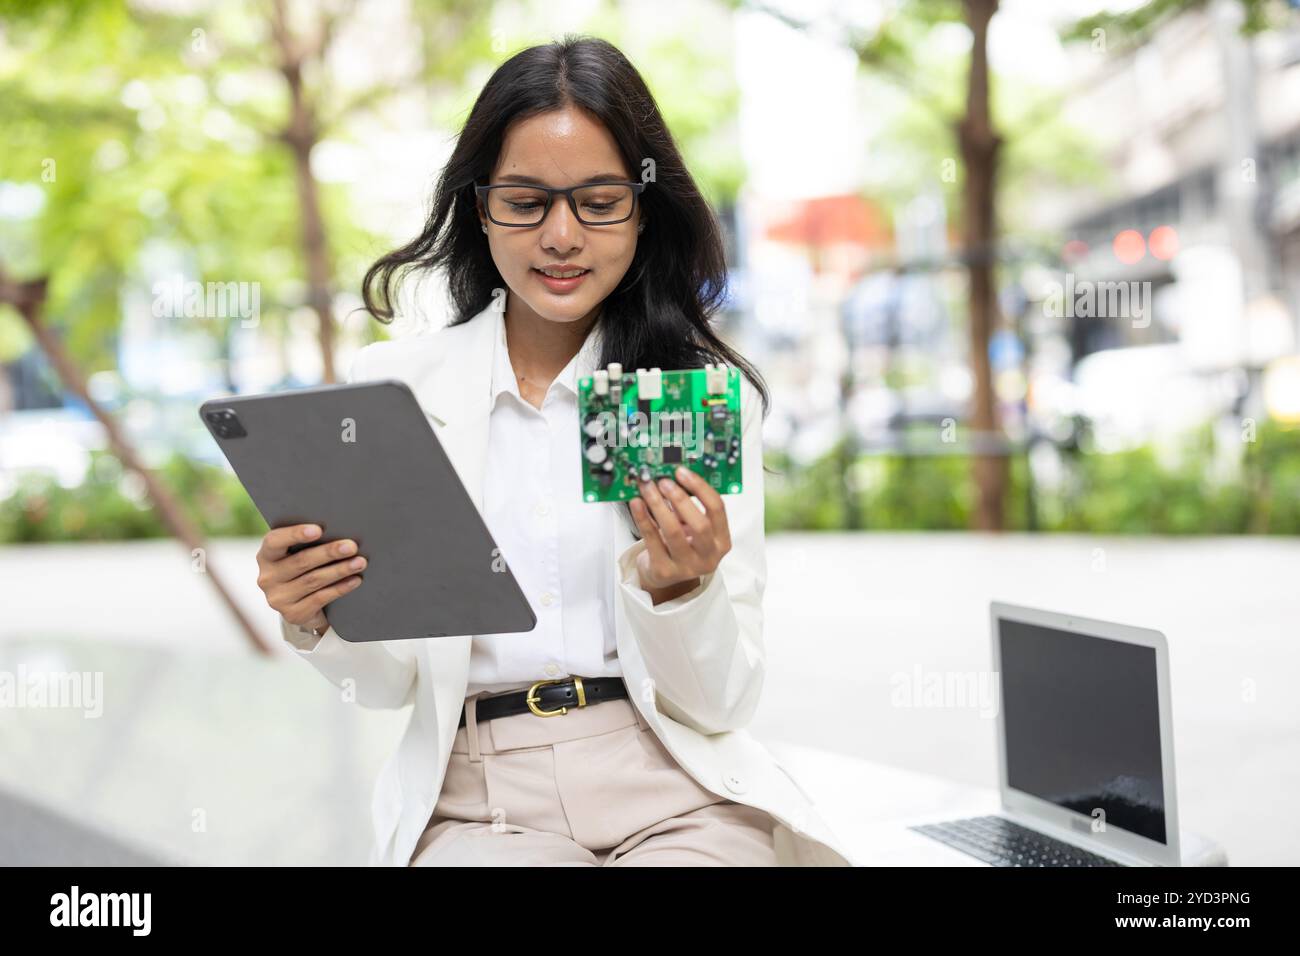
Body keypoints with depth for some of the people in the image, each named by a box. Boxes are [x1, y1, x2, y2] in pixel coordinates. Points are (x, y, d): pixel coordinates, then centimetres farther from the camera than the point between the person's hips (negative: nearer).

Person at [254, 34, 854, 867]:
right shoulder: (393, 385, 6)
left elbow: (722, 703, 2)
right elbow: (392, 681, 9)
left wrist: (678, 587, -17)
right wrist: (317, 621, -12)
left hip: (676, 791, 1)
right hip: (479, 800, 0)